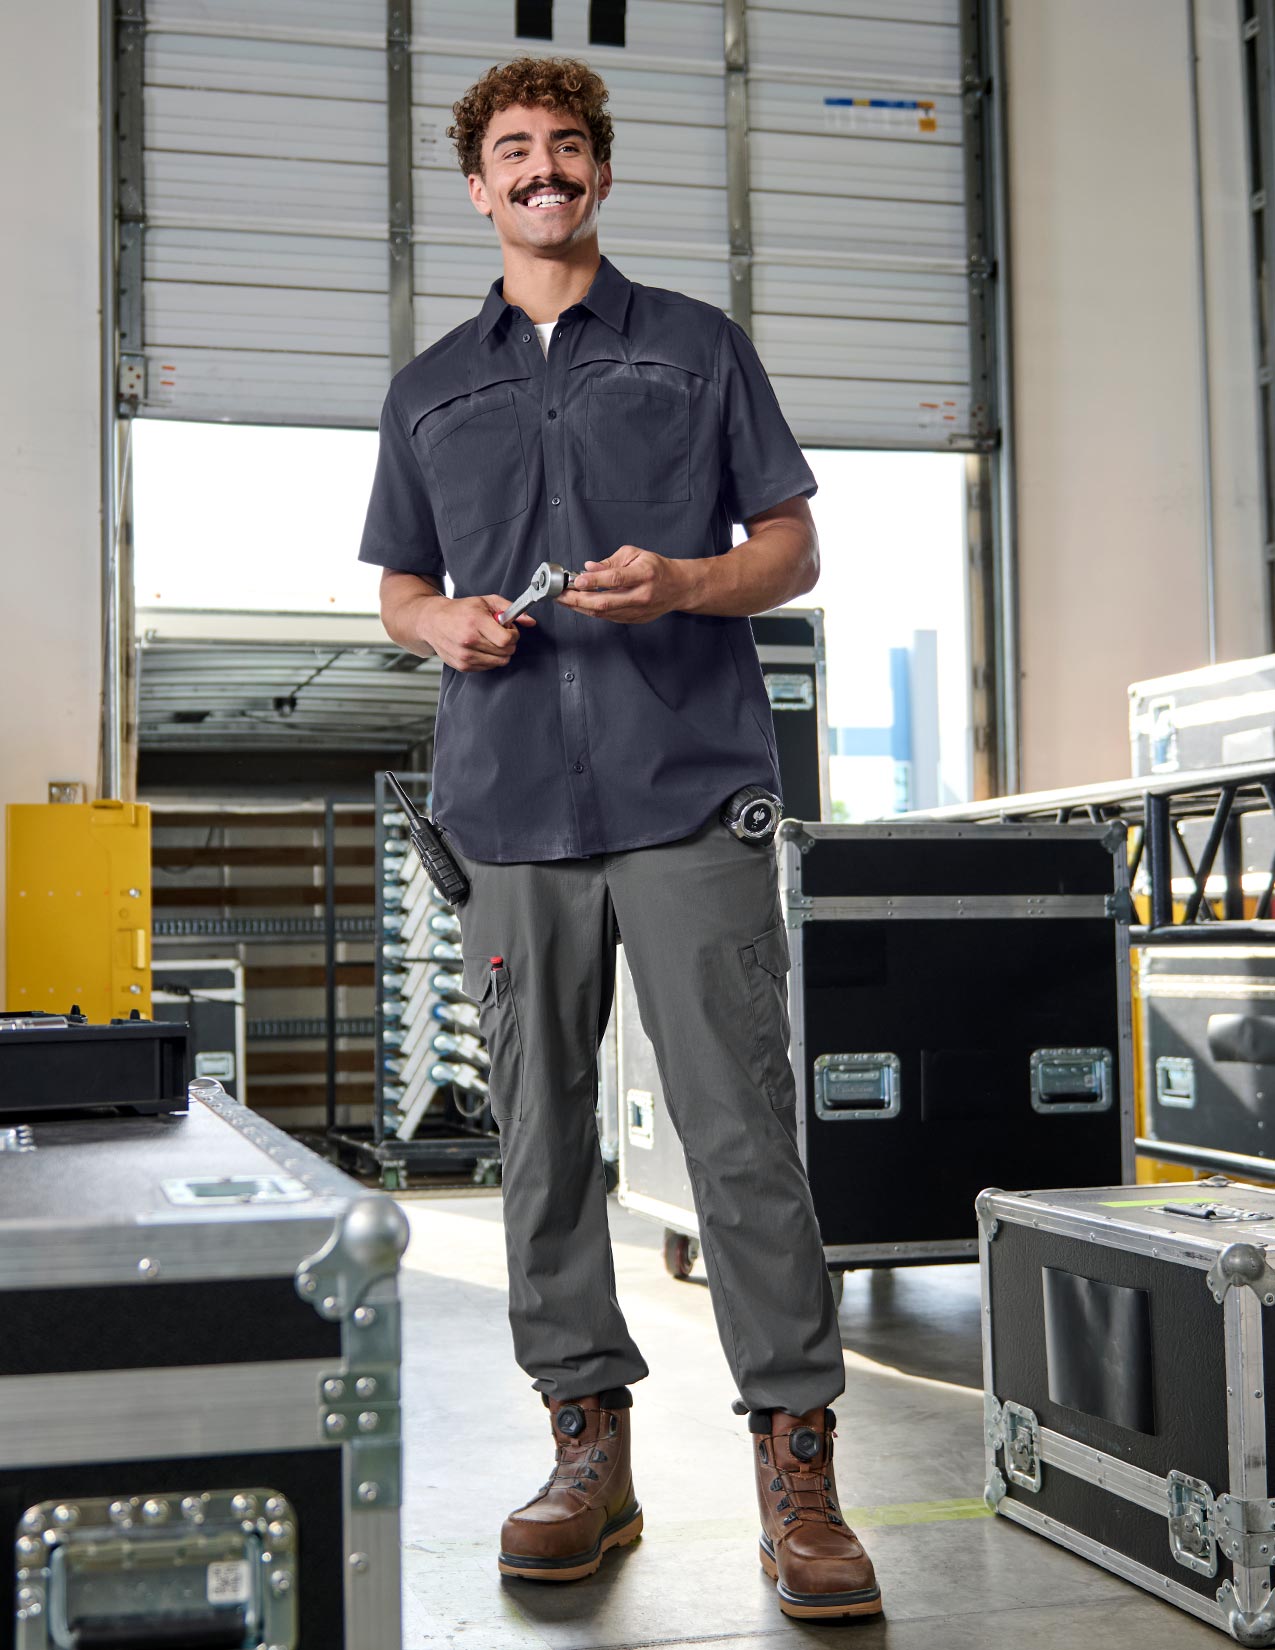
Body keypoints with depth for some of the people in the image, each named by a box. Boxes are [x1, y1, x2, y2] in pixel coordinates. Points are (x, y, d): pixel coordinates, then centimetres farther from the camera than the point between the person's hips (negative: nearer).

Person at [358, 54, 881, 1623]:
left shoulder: (698, 345, 14)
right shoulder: (431, 388, 20)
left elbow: (793, 549, 11)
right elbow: (398, 585, 23)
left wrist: (682, 583, -10)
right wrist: (443, 625, -1)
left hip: (689, 789, -3)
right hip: (511, 802, 3)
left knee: (741, 1126, -8)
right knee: (541, 1132, 4)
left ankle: (796, 1460, -1)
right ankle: (588, 1443, 14)